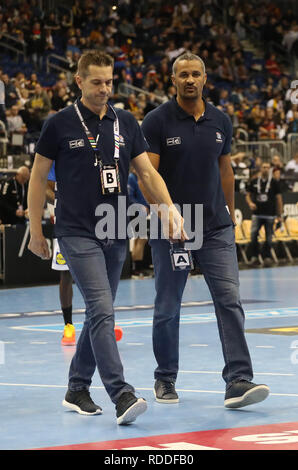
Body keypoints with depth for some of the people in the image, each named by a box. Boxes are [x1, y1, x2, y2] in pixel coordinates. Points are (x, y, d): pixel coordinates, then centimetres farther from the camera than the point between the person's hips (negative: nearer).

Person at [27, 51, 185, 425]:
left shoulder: (126, 123, 7)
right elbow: (38, 177, 3)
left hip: (115, 234, 5)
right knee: (102, 311, -17)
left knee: (99, 314, 11)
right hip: (77, 234, -5)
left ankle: (77, 390, 25)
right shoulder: (59, 124, -3)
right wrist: (35, 230, 1)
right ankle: (122, 397, -23)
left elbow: (146, 171, 7)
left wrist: (169, 207, -9)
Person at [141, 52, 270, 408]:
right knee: (167, 309, 7)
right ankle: (165, 379, 24)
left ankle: (238, 382, -14)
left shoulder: (220, 122, 7)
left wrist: (230, 215, 20)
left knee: (230, 301, -10)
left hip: (216, 228, 3)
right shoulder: (157, 122, -6)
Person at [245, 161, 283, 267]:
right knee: (253, 235, -12)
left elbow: (278, 198, 6)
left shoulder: (274, 182, 3)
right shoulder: (254, 182, 7)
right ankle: (254, 257, -2)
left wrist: (279, 215, 4)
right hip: (257, 214, 1)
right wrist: (250, 203, -7)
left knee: (269, 237, 2)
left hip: (270, 214, -1)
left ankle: (267, 257, 12)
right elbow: (248, 195, 15)